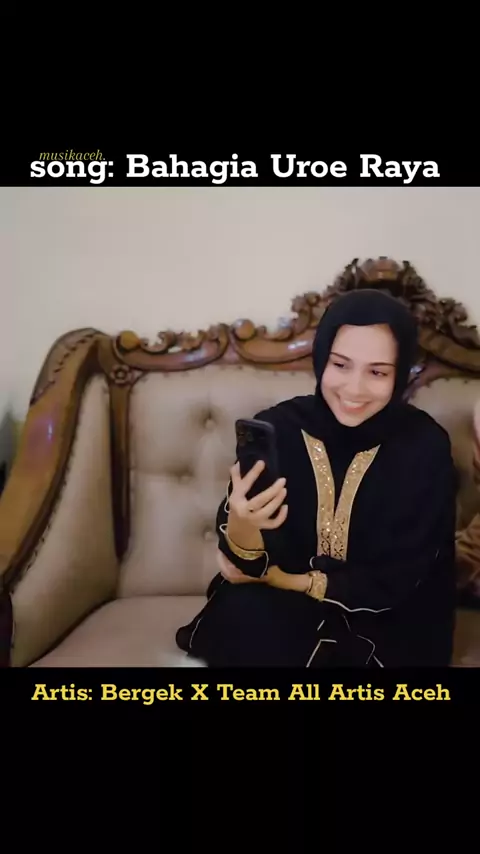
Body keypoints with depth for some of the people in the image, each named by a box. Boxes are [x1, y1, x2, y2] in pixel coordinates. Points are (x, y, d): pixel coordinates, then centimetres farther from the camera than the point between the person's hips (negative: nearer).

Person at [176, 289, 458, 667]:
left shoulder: (426, 447, -14)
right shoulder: (277, 426, -11)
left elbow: (393, 584, -11)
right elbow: (251, 568, -14)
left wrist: (280, 579, -11)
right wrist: (241, 527, -37)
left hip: (383, 627, -1)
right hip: (283, 611, 2)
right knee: (245, 612, -29)